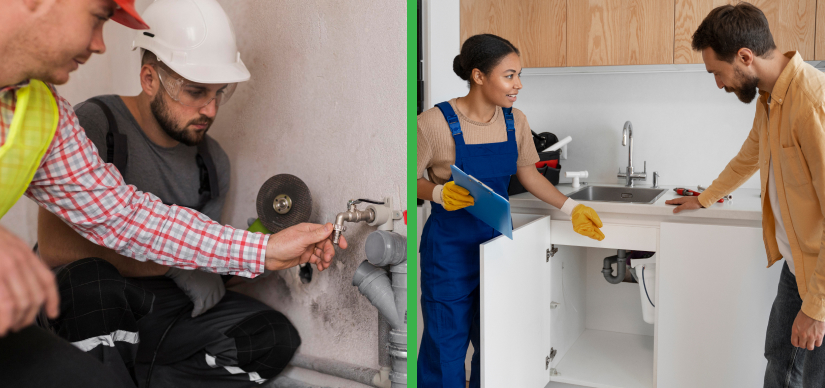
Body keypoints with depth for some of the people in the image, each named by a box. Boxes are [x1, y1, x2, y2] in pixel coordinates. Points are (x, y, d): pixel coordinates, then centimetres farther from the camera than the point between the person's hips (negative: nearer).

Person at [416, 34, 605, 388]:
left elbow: (527, 173, 13)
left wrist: (571, 208, 6)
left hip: (497, 239, 5)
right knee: (446, 343, 4)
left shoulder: (515, 121, 1)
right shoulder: (434, 123, -16)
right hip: (450, 248, -5)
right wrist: (439, 193, -25)